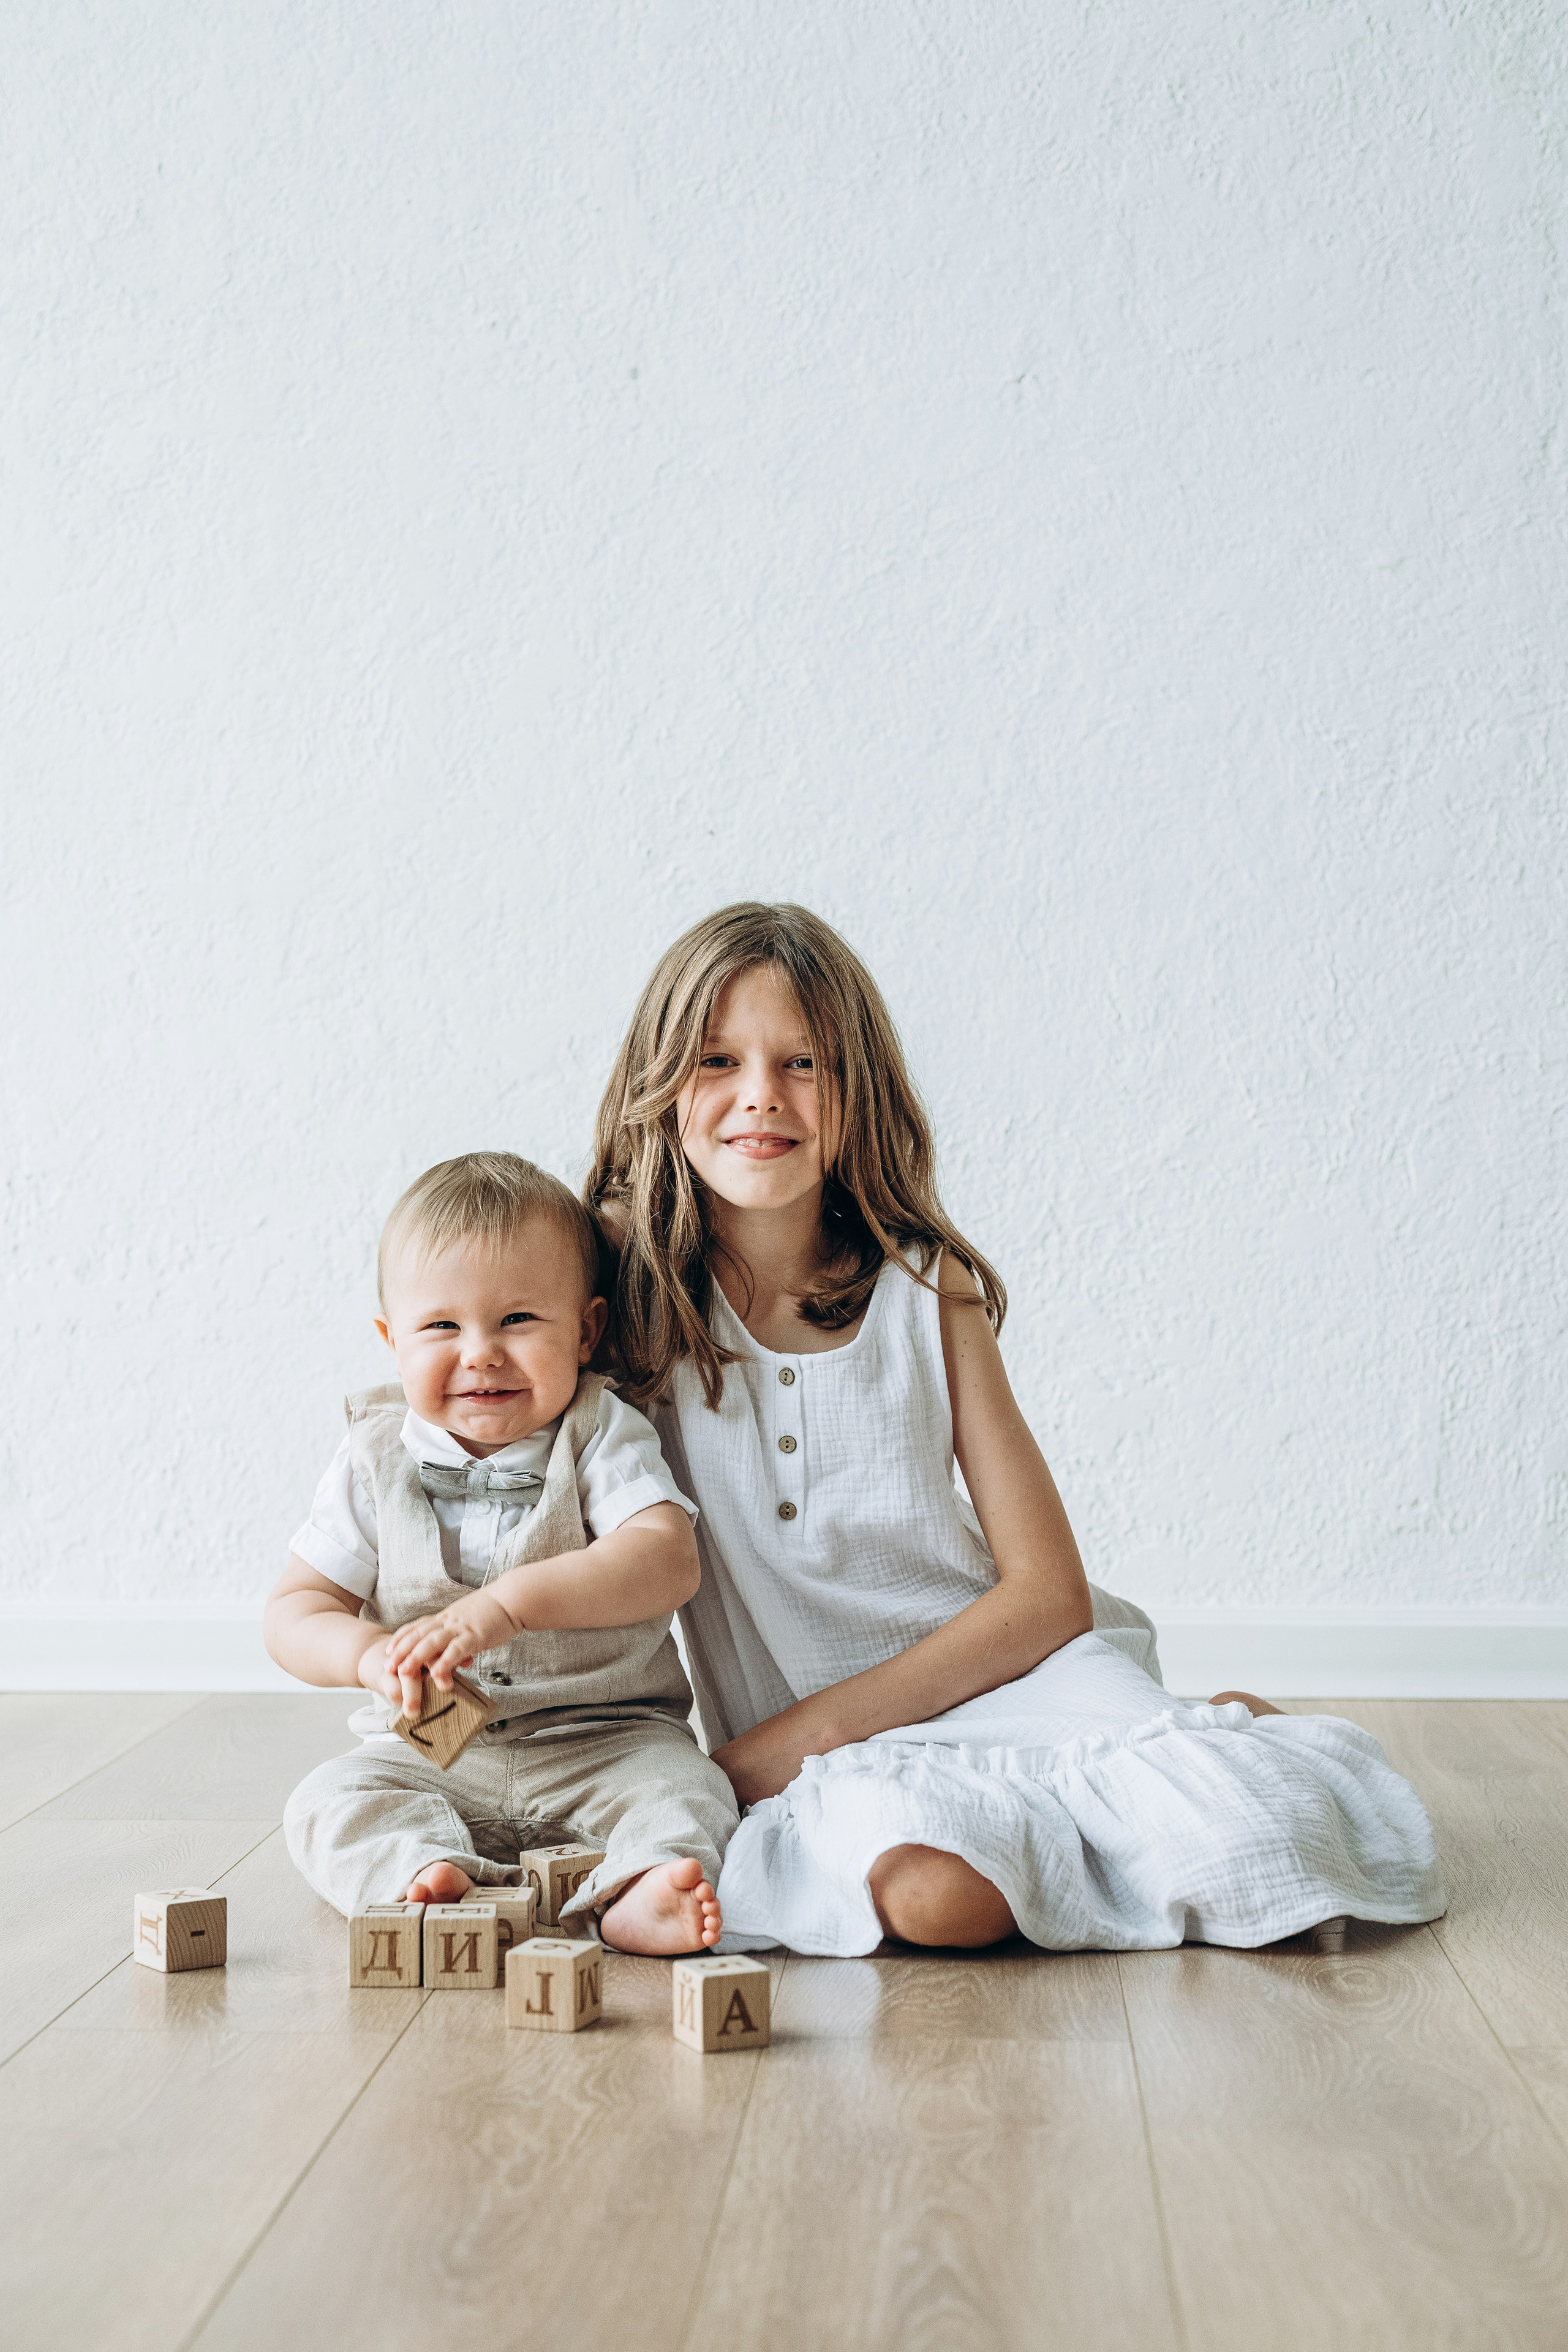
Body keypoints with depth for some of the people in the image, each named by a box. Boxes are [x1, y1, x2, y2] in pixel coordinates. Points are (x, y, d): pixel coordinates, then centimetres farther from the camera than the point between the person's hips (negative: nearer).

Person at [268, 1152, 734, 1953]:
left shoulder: (602, 1436, -6)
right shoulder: (375, 1460, 0)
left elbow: (666, 1562, -23)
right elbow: (294, 1613, 0)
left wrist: (506, 1604, -35)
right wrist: (372, 1654, -25)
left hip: (605, 1743, -2)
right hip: (432, 1758, 2)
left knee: (684, 1788, -28)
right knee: (329, 1801, -21)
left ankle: (635, 1896, -49)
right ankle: (427, 1875, -43)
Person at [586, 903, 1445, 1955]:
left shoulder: (925, 1286, -1)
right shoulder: (625, 1283, -2)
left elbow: (1049, 1592, -4)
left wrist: (813, 1727, -14)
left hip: (988, 1666, 1)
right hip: (799, 1749, 0)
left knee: (1238, 1844, -26)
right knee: (932, 1886, -35)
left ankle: (1220, 1740, 8)